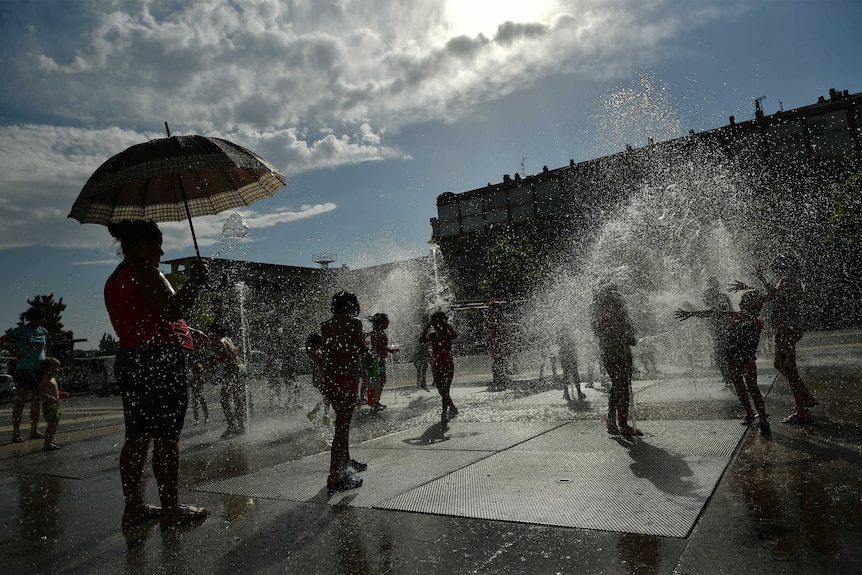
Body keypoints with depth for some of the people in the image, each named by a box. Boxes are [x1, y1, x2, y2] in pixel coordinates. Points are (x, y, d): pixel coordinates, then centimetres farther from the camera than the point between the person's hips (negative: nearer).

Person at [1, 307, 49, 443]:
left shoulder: (43, 332, 9)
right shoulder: (19, 331, -6)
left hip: (39, 370, 6)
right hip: (24, 370, -6)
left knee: (37, 402, 10)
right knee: (20, 402, -3)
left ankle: (34, 431, 18)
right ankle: (16, 433, 1)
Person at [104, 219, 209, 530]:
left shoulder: (114, 280, 20)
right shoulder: (144, 272, -10)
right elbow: (172, 310, -20)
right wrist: (195, 282, -9)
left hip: (128, 361, 10)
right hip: (161, 360, -10)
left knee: (137, 436, 12)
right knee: (167, 436, -5)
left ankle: (134, 507, 19)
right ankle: (171, 510, 1)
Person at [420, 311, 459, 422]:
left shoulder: (448, 334, -2)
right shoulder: (433, 335, 4)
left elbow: (456, 336, -21)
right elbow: (421, 341, -7)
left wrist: (447, 325, -18)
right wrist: (427, 327, -11)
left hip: (448, 364, -4)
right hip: (436, 365, 4)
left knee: (445, 390, -10)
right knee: (441, 391, 10)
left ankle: (444, 413, -5)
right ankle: (453, 408, 27)